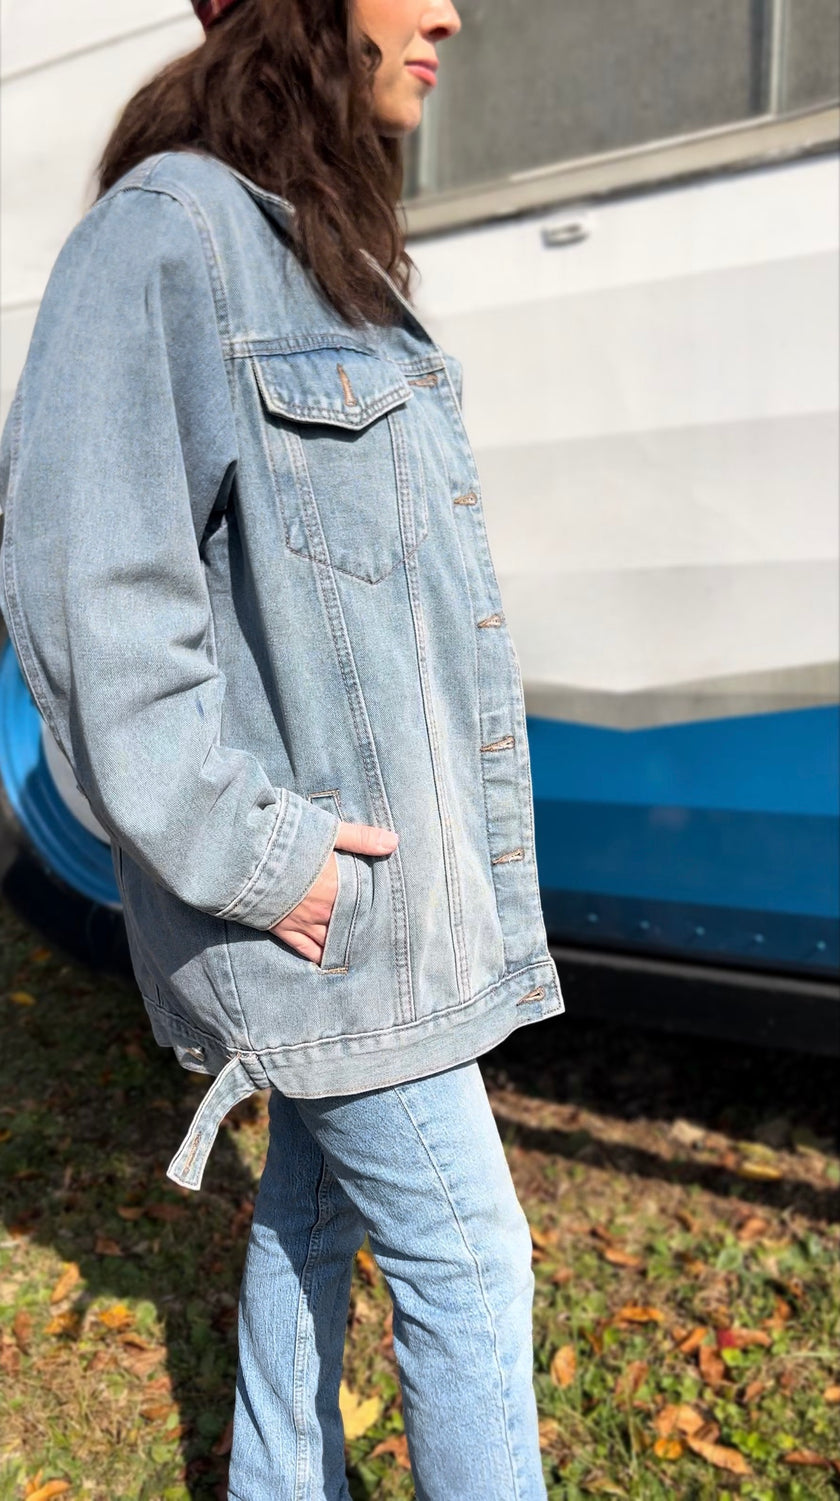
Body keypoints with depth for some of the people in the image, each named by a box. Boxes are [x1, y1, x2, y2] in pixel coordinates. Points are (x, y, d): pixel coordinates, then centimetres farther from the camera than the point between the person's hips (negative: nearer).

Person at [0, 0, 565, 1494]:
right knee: (464, 1253, 2)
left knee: (316, 1200, 20)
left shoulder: (328, 255, 16)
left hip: (391, 856, 9)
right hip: (312, 880, -9)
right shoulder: (167, 229, -12)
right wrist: (242, 851, -19)